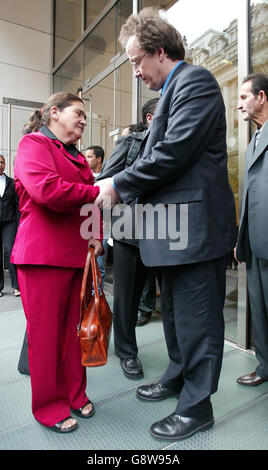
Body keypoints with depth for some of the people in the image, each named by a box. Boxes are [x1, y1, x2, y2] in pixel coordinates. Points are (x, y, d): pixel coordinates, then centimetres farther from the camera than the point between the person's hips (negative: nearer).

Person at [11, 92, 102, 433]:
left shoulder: (77, 156, 22)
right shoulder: (33, 144, -2)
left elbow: (91, 202, 21)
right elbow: (46, 189, -21)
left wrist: (96, 235, 5)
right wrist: (96, 192, -9)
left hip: (77, 255, 7)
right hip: (43, 256, -7)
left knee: (73, 329, 14)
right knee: (45, 332, 5)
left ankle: (74, 395, 31)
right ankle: (50, 407, 24)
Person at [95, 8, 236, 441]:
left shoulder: (195, 81, -7)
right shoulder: (172, 90, 22)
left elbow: (173, 153, -20)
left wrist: (118, 185, -10)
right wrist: (124, 193, 8)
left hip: (196, 225, -10)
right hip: (176, 226, 10)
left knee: (196, 318, 3)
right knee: (175, 311, 21)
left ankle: (197, 406, 23)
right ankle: (178, 376, 42)